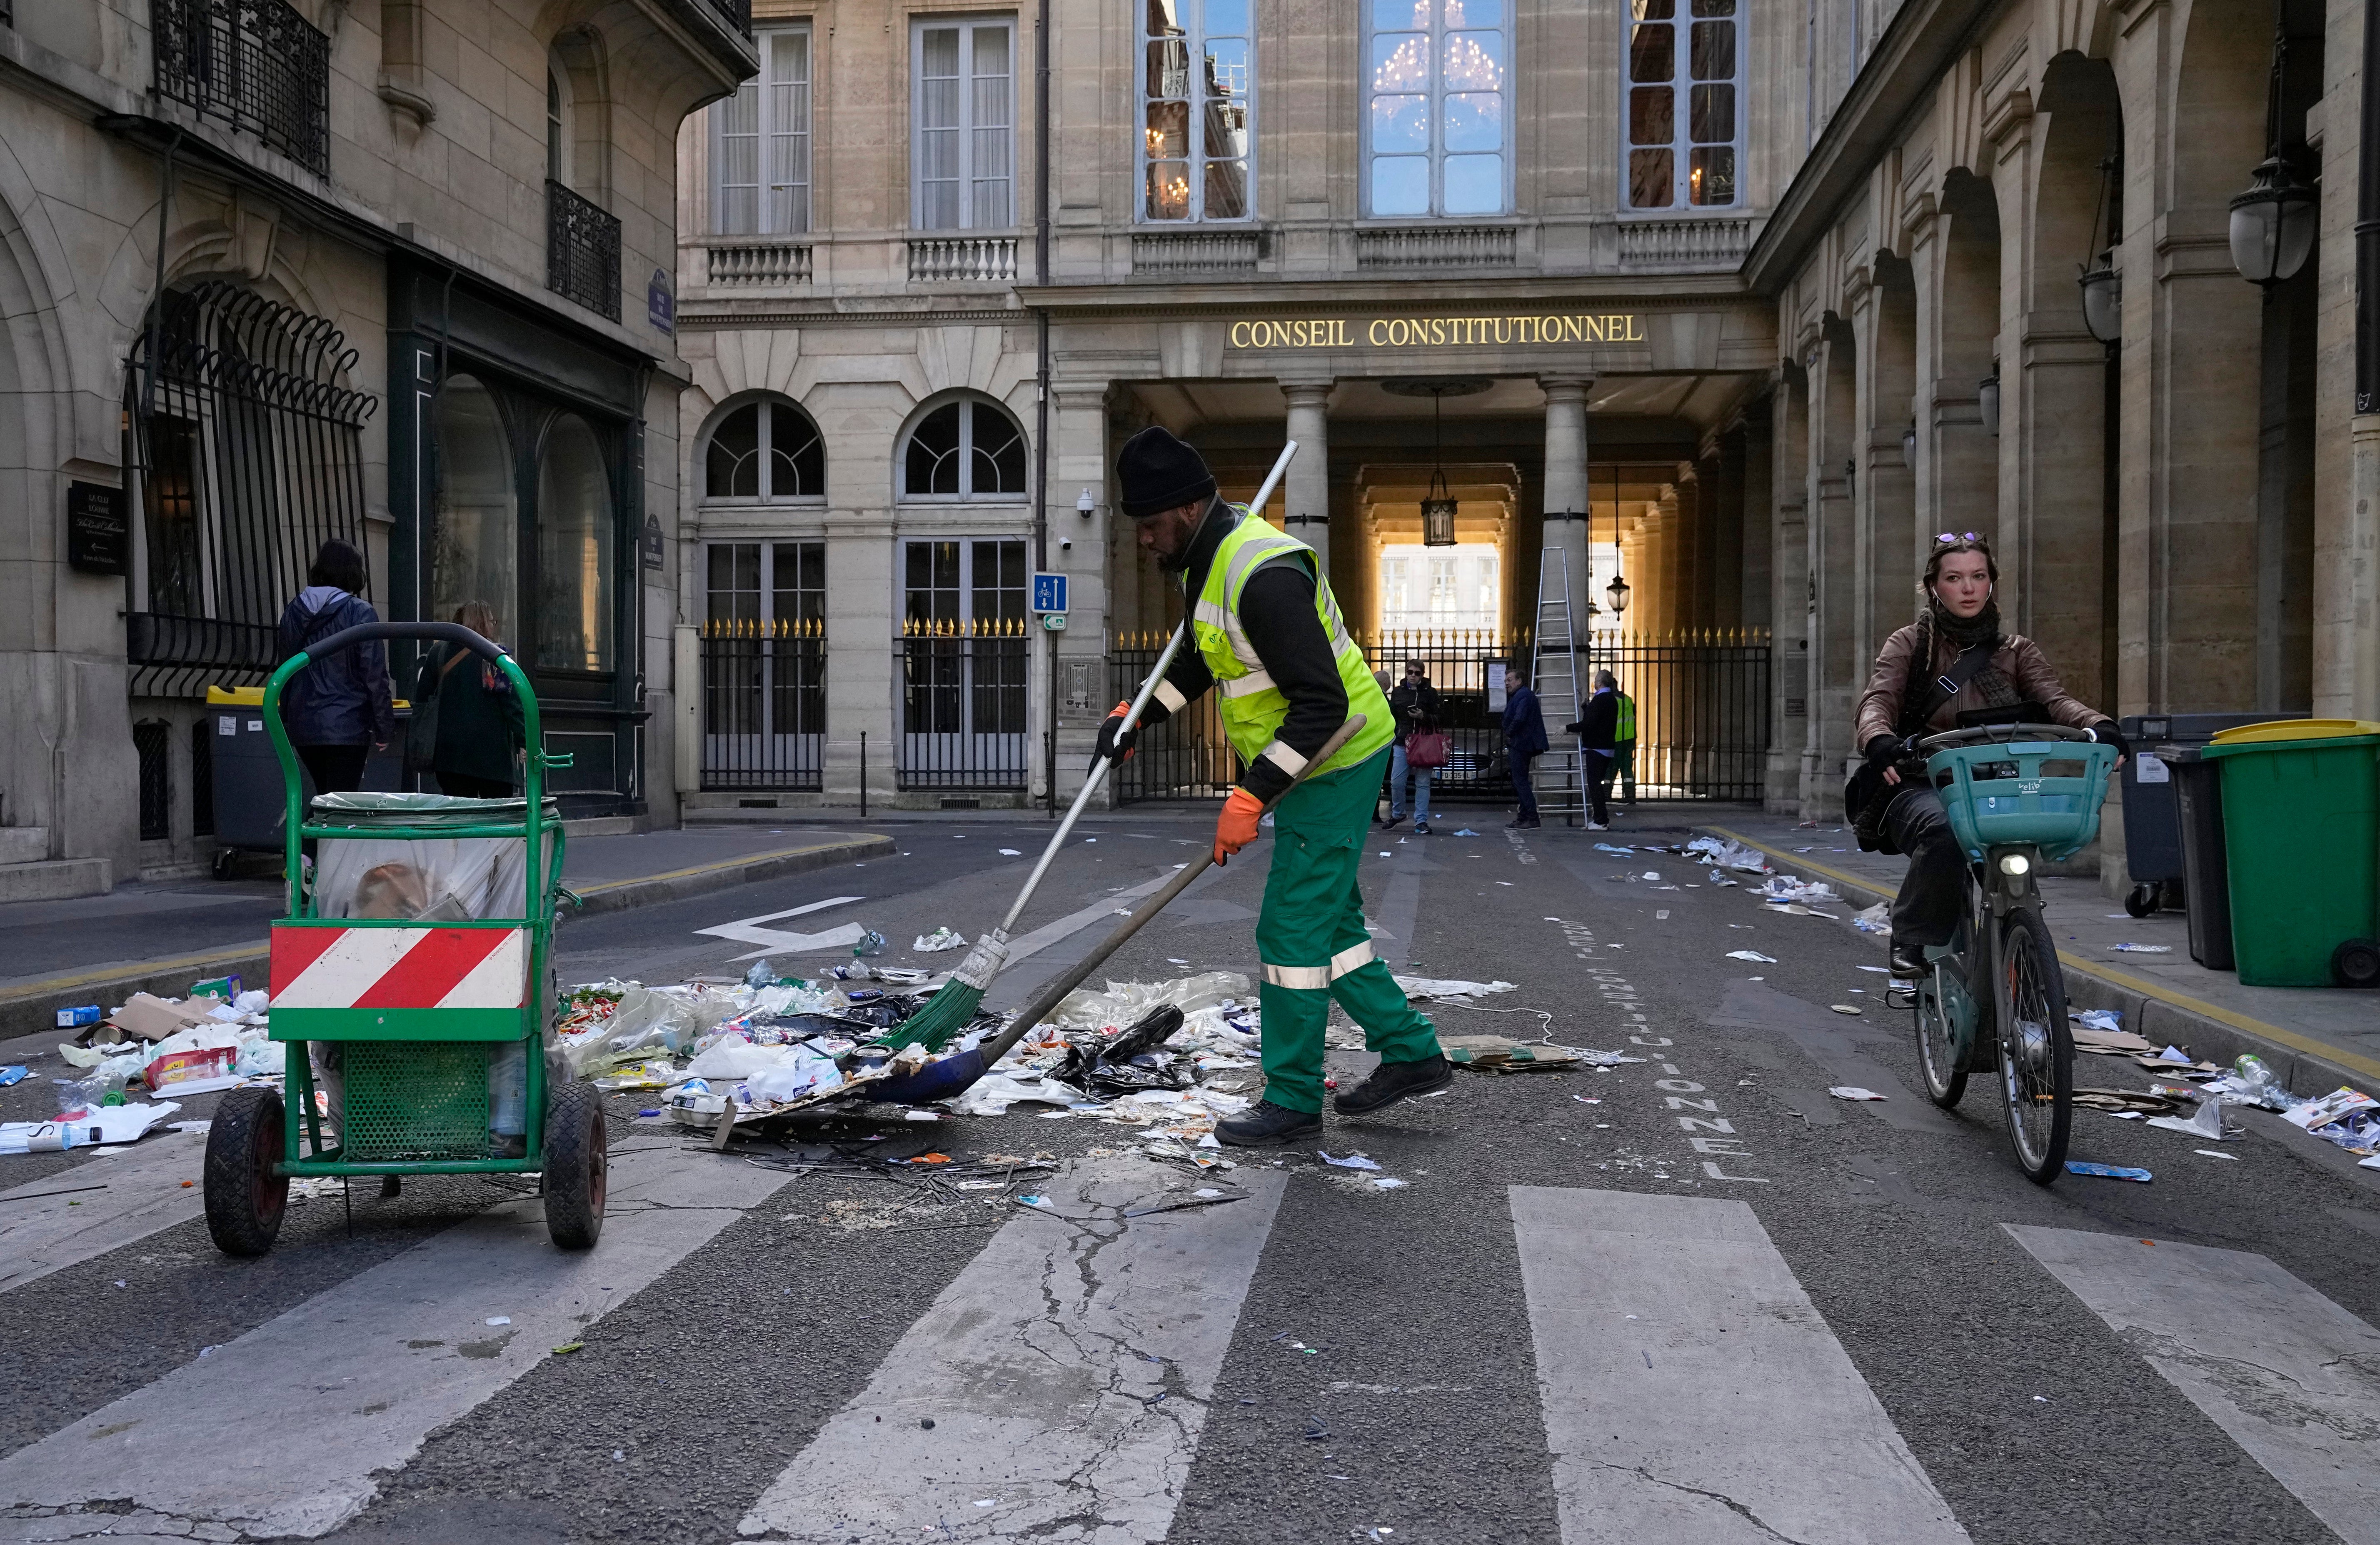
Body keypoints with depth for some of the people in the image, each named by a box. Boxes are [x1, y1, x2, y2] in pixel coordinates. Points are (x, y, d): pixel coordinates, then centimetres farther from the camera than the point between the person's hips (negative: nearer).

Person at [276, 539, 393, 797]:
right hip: (347, 727, -6)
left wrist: (287, 717, 24)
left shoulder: (293, 611, 9)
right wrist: (384, 728, -4)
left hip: (303, 726, 6)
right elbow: (375, 675, -10)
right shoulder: (360, 613, -10)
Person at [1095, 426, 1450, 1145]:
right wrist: (1136, 716, 10)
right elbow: (1201, 658, 23)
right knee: (1329, 917, 17)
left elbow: (1323, 704, -29)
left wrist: (1251, 796, -28)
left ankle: (1292, 1102, 7)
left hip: (1334, 761, -10)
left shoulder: (1264, 574, -27)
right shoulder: (1211, 558, 6)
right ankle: (1410, 1052, 28)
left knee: (1293, 928, -5)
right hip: (1308, 763, 10)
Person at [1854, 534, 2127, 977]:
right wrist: (1880, 741, -31)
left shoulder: (2017, 651, 17)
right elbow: (1877, 703, -6)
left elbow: (2055, 699, -1)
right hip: (1921, 787, -3)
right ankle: (1913, 942, -22)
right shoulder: (1908, 645, 11)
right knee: (1943, 831, -35)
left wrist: (2100, 728, -24)